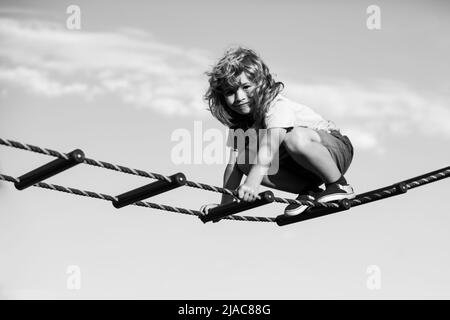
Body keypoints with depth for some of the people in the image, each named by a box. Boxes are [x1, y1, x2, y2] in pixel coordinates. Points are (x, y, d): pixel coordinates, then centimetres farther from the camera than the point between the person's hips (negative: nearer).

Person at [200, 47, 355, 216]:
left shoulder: (277, 106, -24)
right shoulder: (239, 122, -1)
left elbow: (270, 144, -41)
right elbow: (233, 164, -4)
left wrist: (252, 182, -55)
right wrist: (225, 205, -15)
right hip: (301, 169, 7)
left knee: (295, 137, -40)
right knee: (245, 159, -15)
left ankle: (339, 185, -16)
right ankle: (309, 191, -5)